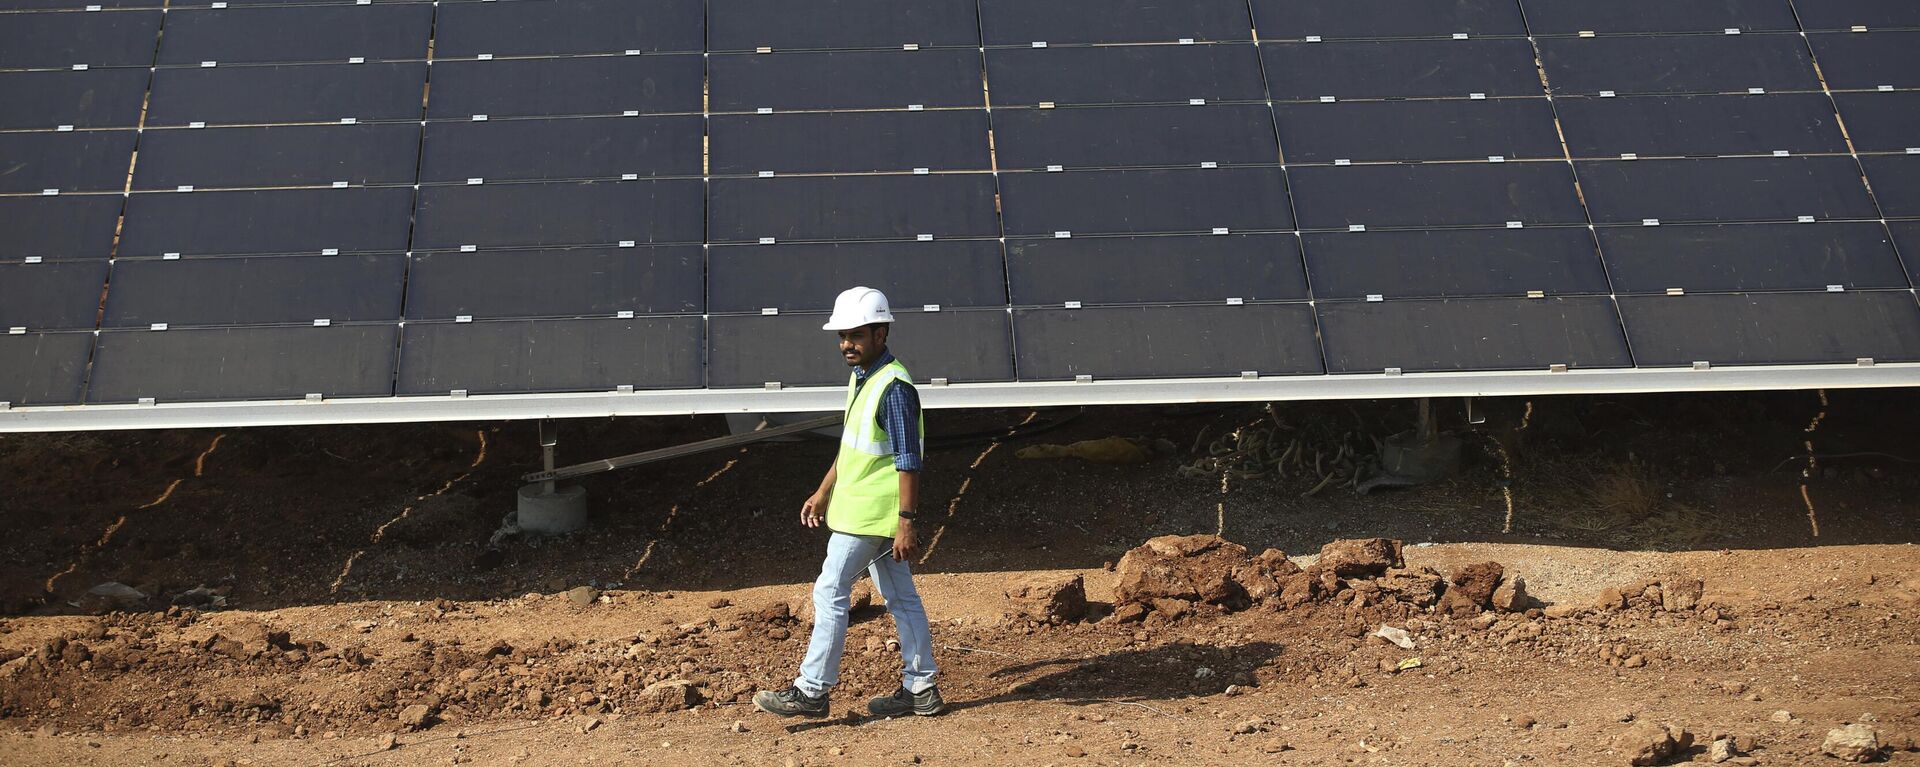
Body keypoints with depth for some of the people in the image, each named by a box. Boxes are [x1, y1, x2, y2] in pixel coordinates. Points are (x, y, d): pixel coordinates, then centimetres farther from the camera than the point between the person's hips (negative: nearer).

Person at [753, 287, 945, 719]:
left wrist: (905, 522, -24)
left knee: (830, 593, -4)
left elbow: (909, 461, -21)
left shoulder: (893, 387, -19)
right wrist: (823, 493, 24)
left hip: (868, 515, -10)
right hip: (857, 507, 10)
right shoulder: (861, 377, 11)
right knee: (900, 597, 12)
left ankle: (811, 691, 3)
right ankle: (920, 688, 17)